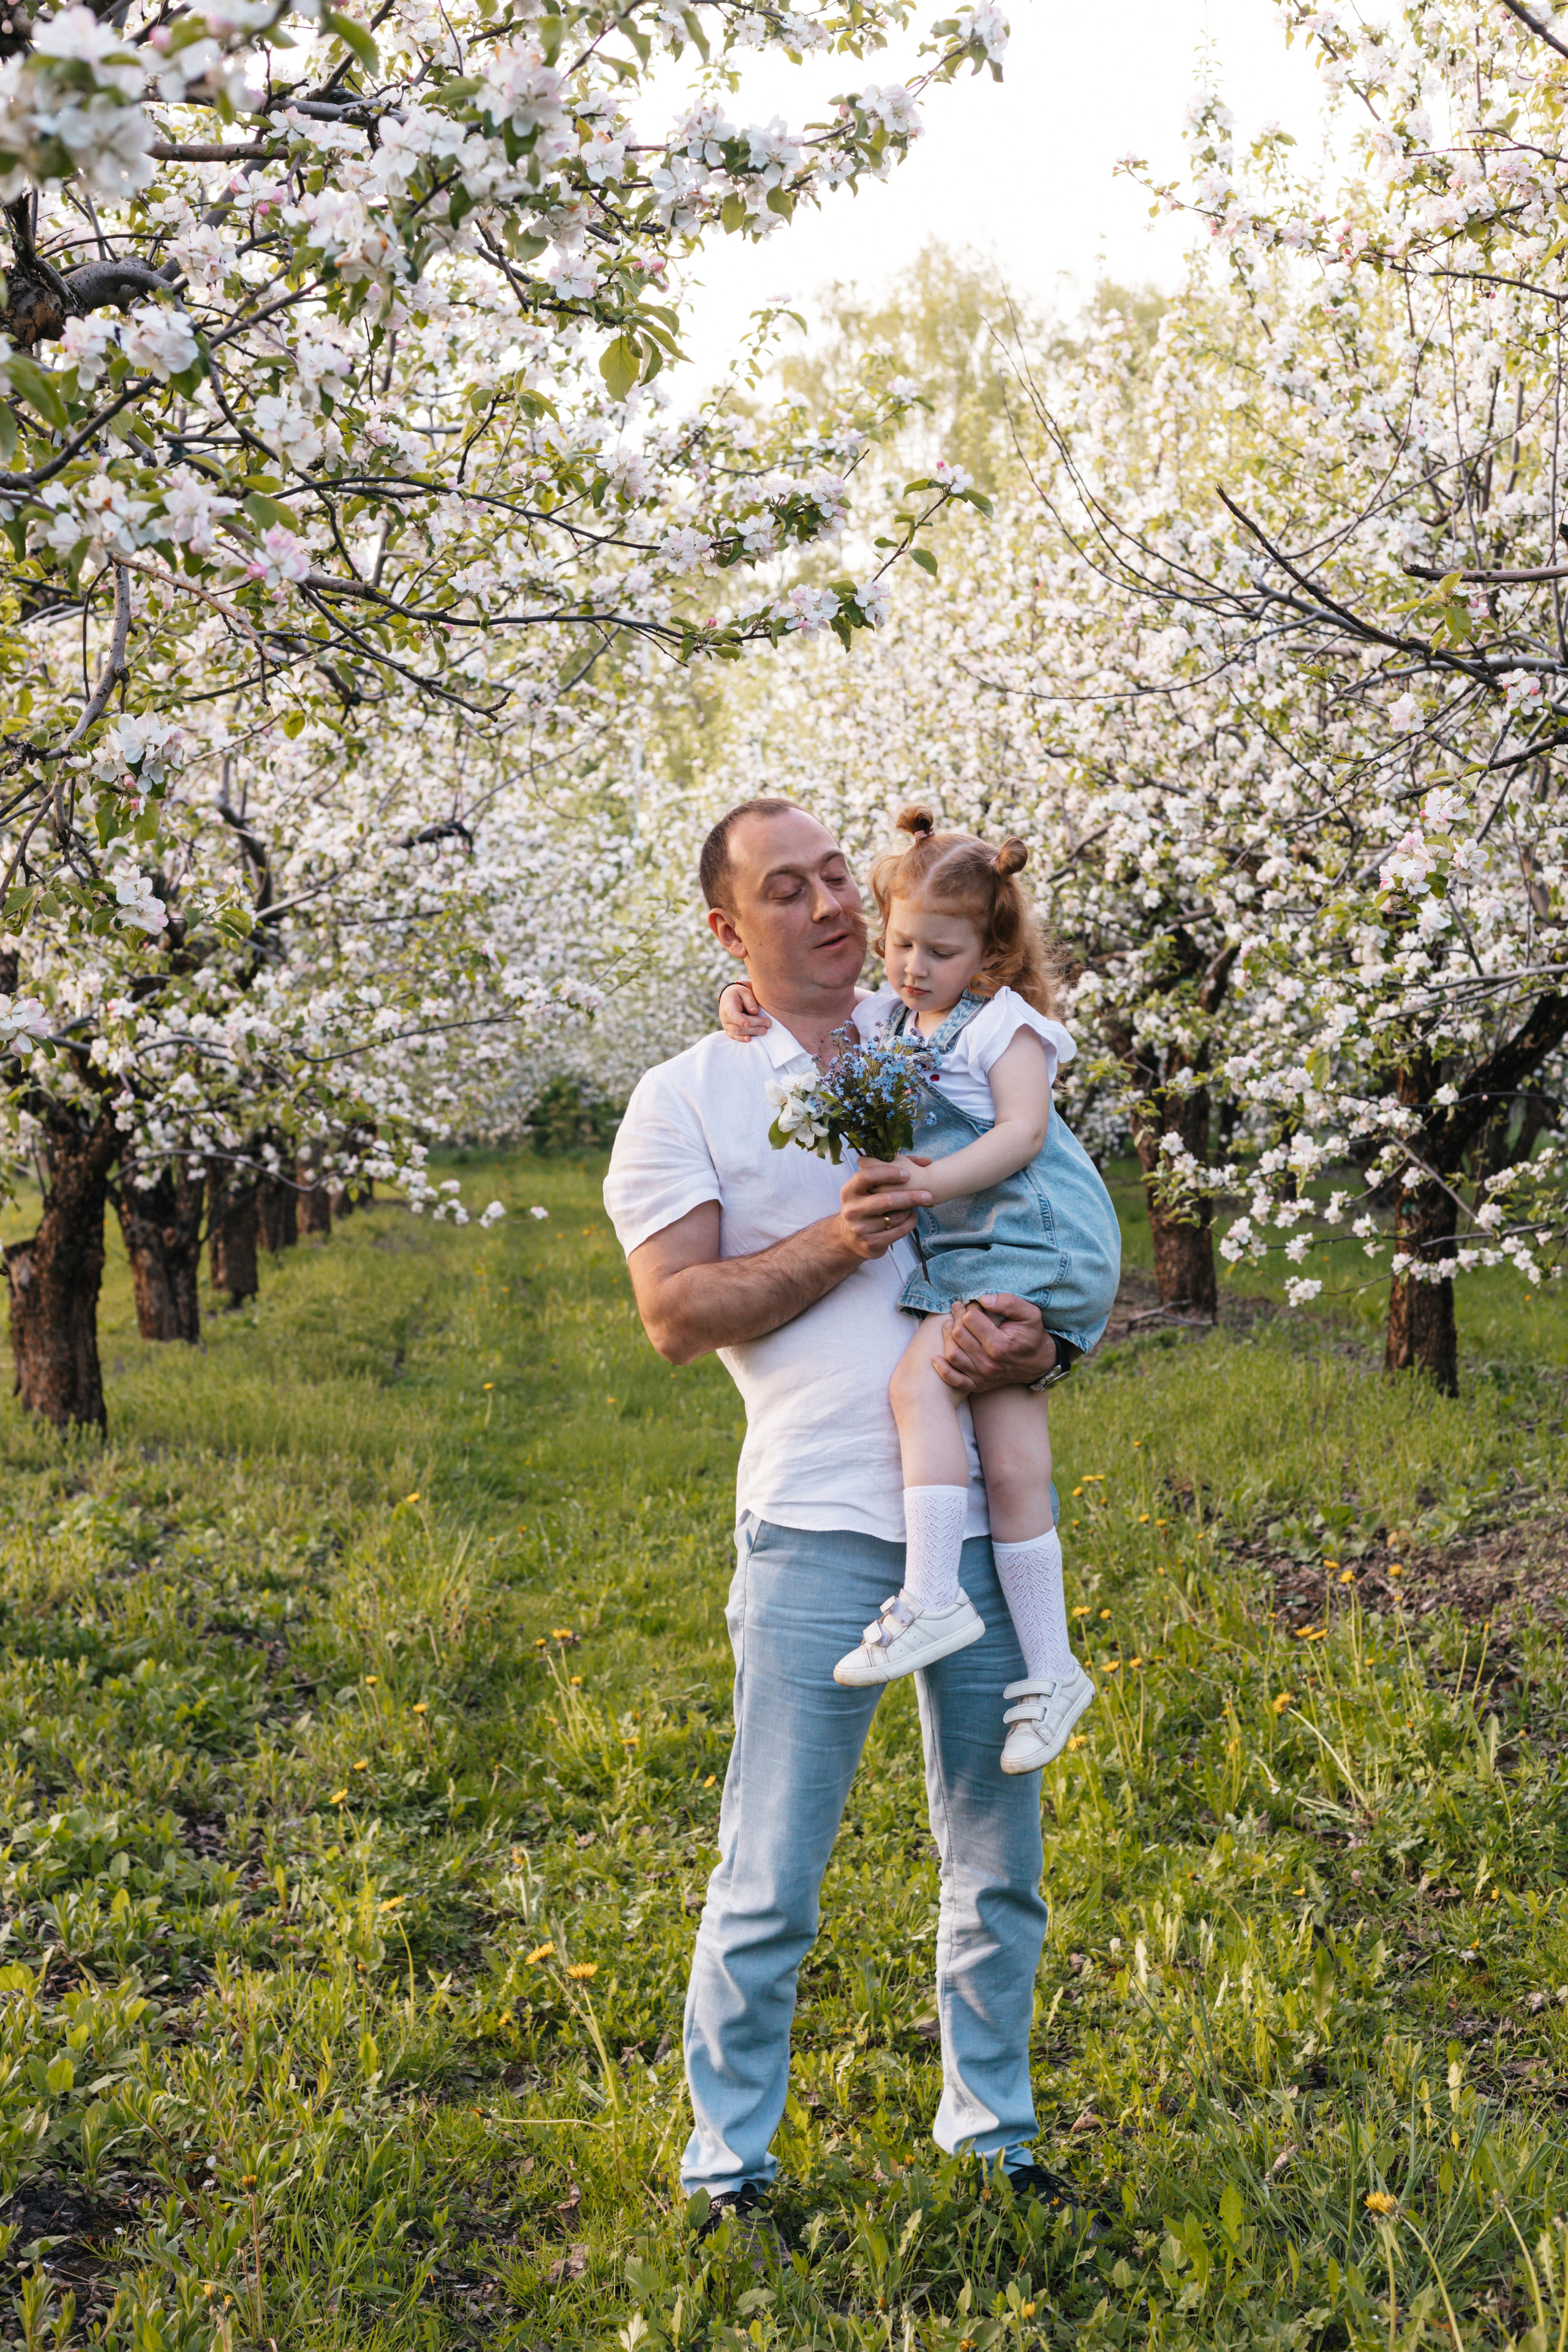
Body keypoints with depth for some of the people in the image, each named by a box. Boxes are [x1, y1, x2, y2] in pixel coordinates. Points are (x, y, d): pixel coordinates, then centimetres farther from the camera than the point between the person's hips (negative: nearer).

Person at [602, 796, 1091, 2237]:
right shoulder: (686, 1101, 3)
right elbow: (675, 1316, -5)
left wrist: (1036, 1339, -5)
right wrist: (837, 1243, -15)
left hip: (983, 1520, 4)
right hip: (822, 1526, -4)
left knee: (1002, 1863, 13)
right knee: (772, 1880, 0)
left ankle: (992, 2128, 31)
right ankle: (729, 2163, 17)